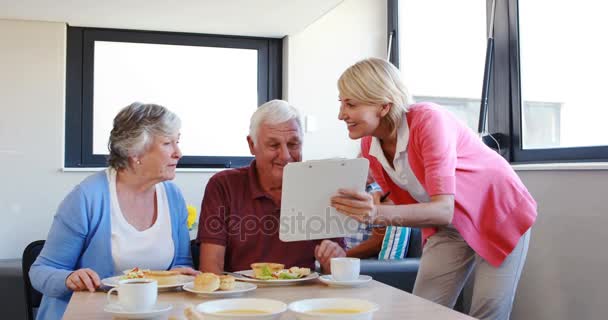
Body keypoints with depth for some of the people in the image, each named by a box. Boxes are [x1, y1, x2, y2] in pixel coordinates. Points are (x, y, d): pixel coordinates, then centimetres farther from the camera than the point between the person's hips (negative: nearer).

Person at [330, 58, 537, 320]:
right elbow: (404, 203, -2)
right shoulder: (369, 145, -12)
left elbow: (444, 210, -39)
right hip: (448, 226, 5)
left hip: (499, 213, -5)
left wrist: (378, 214, -53)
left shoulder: (428, 120, -32)